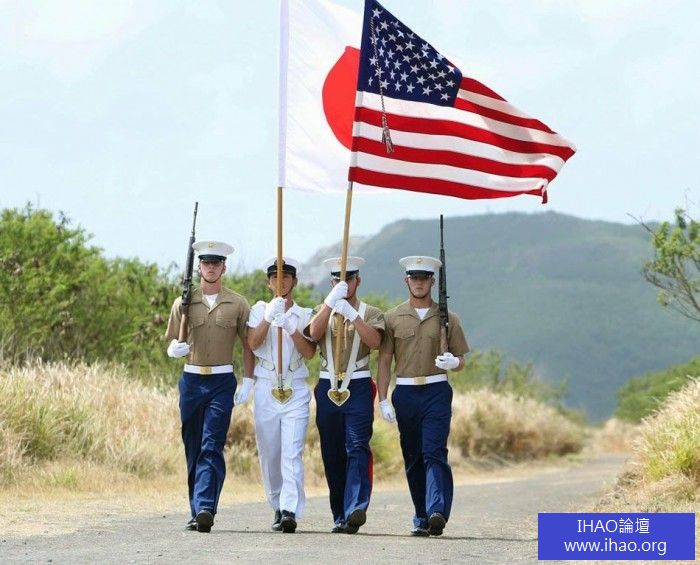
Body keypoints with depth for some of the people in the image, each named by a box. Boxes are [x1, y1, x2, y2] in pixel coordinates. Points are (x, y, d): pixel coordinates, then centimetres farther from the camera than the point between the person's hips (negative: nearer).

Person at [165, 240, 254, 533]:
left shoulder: (237, 304, 5)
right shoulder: (184, 303, 8)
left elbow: (248, 345, 8)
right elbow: (172, 342, 12)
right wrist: (175, 349, -12)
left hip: (222, 382, -2)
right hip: (192, 380, 2)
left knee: (212, 446, -13)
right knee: (193, 449, 5)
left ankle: (205, 508, -22)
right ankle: (197, 512, 12)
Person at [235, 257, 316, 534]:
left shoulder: (305, 314, 10)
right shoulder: (259, 310, 10)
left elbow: (309, 352, -4)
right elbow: (253, 343, -6)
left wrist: (291, 327, -18)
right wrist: (269, 317, -18)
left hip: (296, 389, -1)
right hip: (265, 389, 1)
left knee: (292, 453, -13)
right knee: (269, 454, 4)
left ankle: (290, 511, -21)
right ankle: (278, 507, 18)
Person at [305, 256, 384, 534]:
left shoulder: (370, 313, 7)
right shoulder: (322, 310, 14)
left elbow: (375, 341, -13)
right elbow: (314, 333, -9)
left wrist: (352, 314, -22)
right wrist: (331, 301, -20)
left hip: (358, 388, -3)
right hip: (328, 388, 3)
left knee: (357, 449, -17)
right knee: (332, 456, 5)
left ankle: (356, 509, -29)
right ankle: (340, 516, 12)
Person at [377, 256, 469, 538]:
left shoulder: (447, 318, 6)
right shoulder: (393, 318, 8)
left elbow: (461, 361, 10)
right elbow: (384, 361, 7)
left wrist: (453, 362, -15)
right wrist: (383, 400, -1)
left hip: (437, 391, -2)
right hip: (405, 394, 2)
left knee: (434, 453, -15)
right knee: (413, 459, 5)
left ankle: (437, 512, -26)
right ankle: (422, 517, 13)